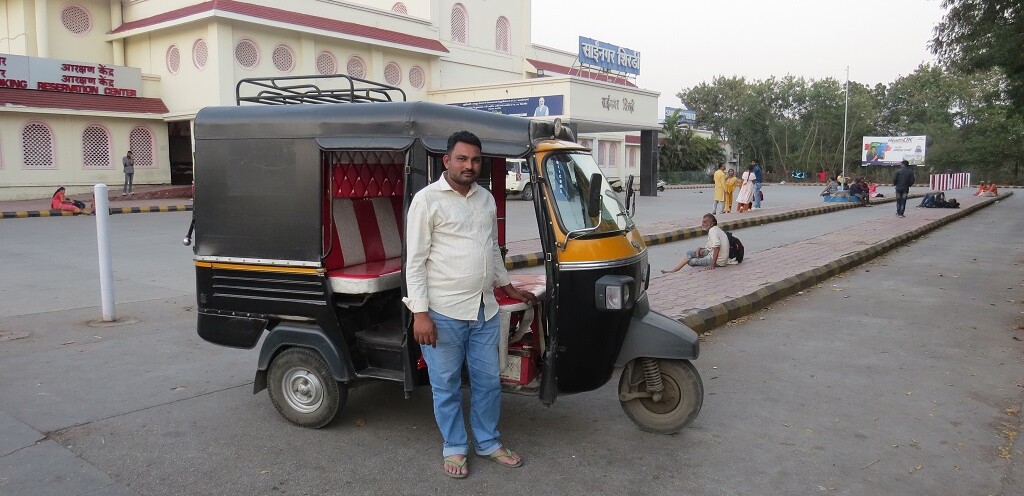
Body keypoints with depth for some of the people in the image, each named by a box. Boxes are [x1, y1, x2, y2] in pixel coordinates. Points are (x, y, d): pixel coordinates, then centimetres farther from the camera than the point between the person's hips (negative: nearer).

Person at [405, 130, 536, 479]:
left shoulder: (486, 199, 10)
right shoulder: (427, 199, -8)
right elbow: (415, 261, -11)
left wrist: (508, 287, 25)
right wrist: (420, 313, -16)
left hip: (485, 310, 6)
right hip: (443, 312, -5)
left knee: (488, 381, 15)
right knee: (446, 386, 9)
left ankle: (488, 443, 32)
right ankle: (454, 448, 27)